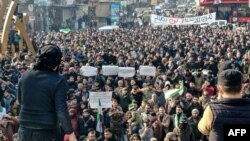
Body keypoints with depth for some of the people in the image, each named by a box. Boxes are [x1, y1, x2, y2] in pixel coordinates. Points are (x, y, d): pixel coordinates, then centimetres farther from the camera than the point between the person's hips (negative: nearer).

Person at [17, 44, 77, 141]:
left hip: (25, 128, 4)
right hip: (45, 131, -4)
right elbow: (61, 111, -18)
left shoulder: (25, 76, -2)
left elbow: (20, 101, 12)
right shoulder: (58, 81, -17)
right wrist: (70, 133, -8)